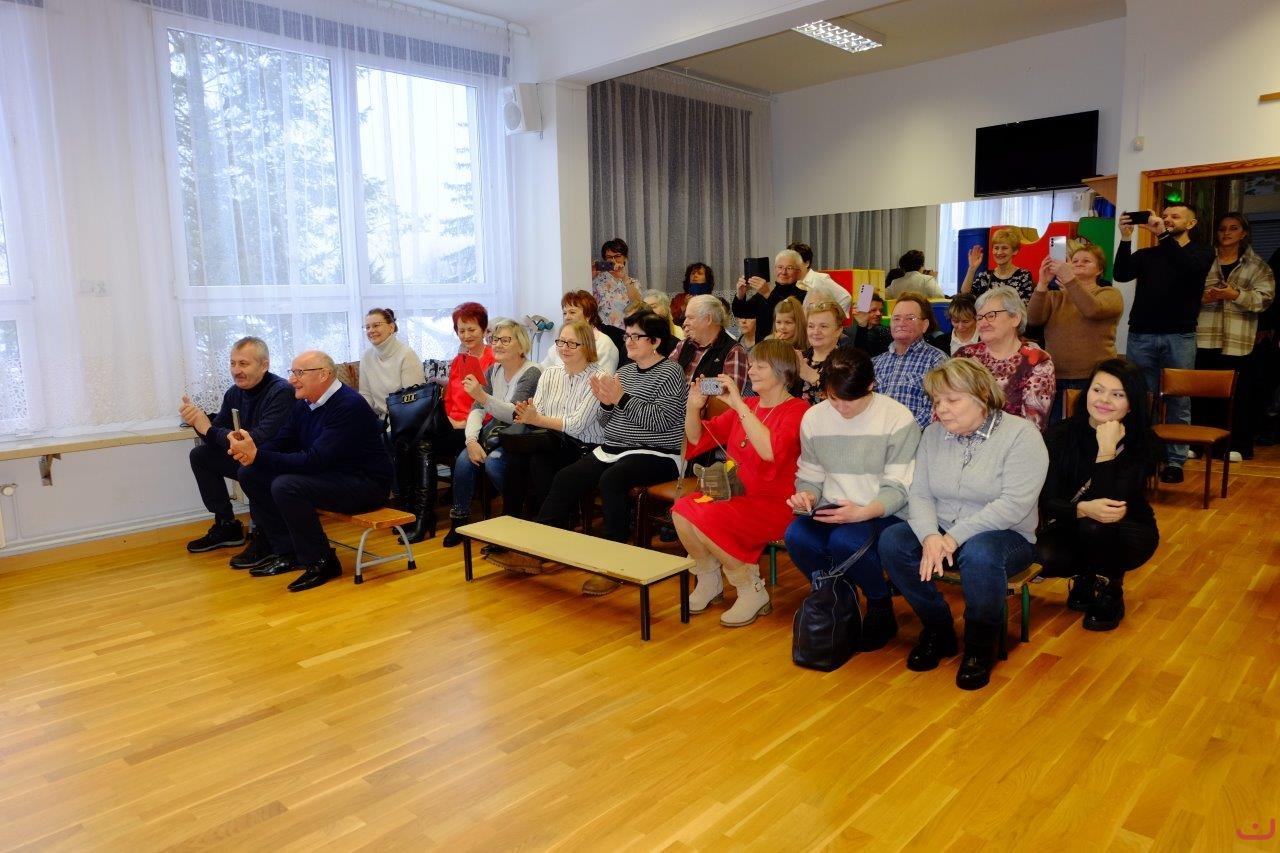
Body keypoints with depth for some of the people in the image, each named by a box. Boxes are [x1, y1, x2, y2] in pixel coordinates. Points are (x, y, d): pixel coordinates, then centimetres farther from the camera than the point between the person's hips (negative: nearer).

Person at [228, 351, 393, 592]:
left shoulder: (349, 406, -22)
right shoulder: (304, 404, 5)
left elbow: (315, 461, -28)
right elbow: (280, 443, 7)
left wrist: (257, 456, -28)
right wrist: (249, 452, -16)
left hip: (366, 484, -9)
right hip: (327, 475, 9)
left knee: (286, 486, -29)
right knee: (251, 474, 2)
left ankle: (321, 562, -11)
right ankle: (287, 553, 8)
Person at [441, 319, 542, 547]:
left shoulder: (531, 373, -13)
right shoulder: (493, 371, 9)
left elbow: (514, 415, -25)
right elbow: (477, 409, 3)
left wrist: (482, 396, -38)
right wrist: (472, 439, -15)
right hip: (496, 434, 6)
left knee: (493, 462, -30)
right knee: (464, 460, -20)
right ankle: (459, 519, -5)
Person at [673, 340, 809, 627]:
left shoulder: (797, 410, -9)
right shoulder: (746, 406, 11)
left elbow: (771, 450, -29)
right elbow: (697, 439, 13)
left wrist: (739, 404, -27)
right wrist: (694, 406, -6)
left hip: (775, 504, -7)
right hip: (736, 495, 7)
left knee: (707, 519, -27)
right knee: (682, 509, -15)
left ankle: (753, 592, -6)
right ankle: (709, 580, 8)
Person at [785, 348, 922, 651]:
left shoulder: (898, 418, -10)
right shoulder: (814, 417, 3)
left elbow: (897, 488, -11)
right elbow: (810, 477, 10)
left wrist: (862, 512, -29)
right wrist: (806, 496, -14)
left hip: (883, 513, -4)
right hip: (833, 511, 4)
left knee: (845, 541, -35)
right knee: (796, 537, -27)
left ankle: (881, 609, -3)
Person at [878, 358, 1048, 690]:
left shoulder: (1021, 435, -12)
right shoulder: (934, 433, 4)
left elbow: (1014, 504, -22)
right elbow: (919, 494, -2)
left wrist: (954, 537, -26)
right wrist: (930, 536, -23)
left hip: (1006, 538, -4)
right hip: (940, 533, 5)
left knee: (980, 553, -38)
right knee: (892, 542, -22)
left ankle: (980, 646, -10)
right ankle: (937, 630, -1)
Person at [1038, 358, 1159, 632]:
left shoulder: (1142, 443, -16)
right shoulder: (1060, 435, -14)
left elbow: (1114, 504, -27)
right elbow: (1047, 502, -19)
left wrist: (1107, 451, -35)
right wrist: (1083, 509, -40)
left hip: (1127, 534, -1)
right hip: (1072, 529, 1)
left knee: (1094, 528, -35)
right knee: (1045, 557, -31)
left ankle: (1110, 592, -3)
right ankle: (1085, 578, 7)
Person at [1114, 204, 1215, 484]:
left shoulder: (1201, 253, 9)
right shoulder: (1146, 255, 15)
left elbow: (1189, 266, -15)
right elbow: (1120, 274, -5)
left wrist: (1164, 235, -19)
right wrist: (1126, 238, -15)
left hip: (1179, 337, -2)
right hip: (1141, 335, 2)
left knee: (1179, 401, 1)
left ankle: (1175, 460, 7)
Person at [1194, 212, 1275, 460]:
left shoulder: (1256, 265, 7)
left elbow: (1265, 298, -3)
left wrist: (1235, 294, -17)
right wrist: (1201, 298, -15)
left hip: (1237, 341, -1)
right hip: (1203, 339, 1)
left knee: (1236, 394, 2)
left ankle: (1238, 445, 12)